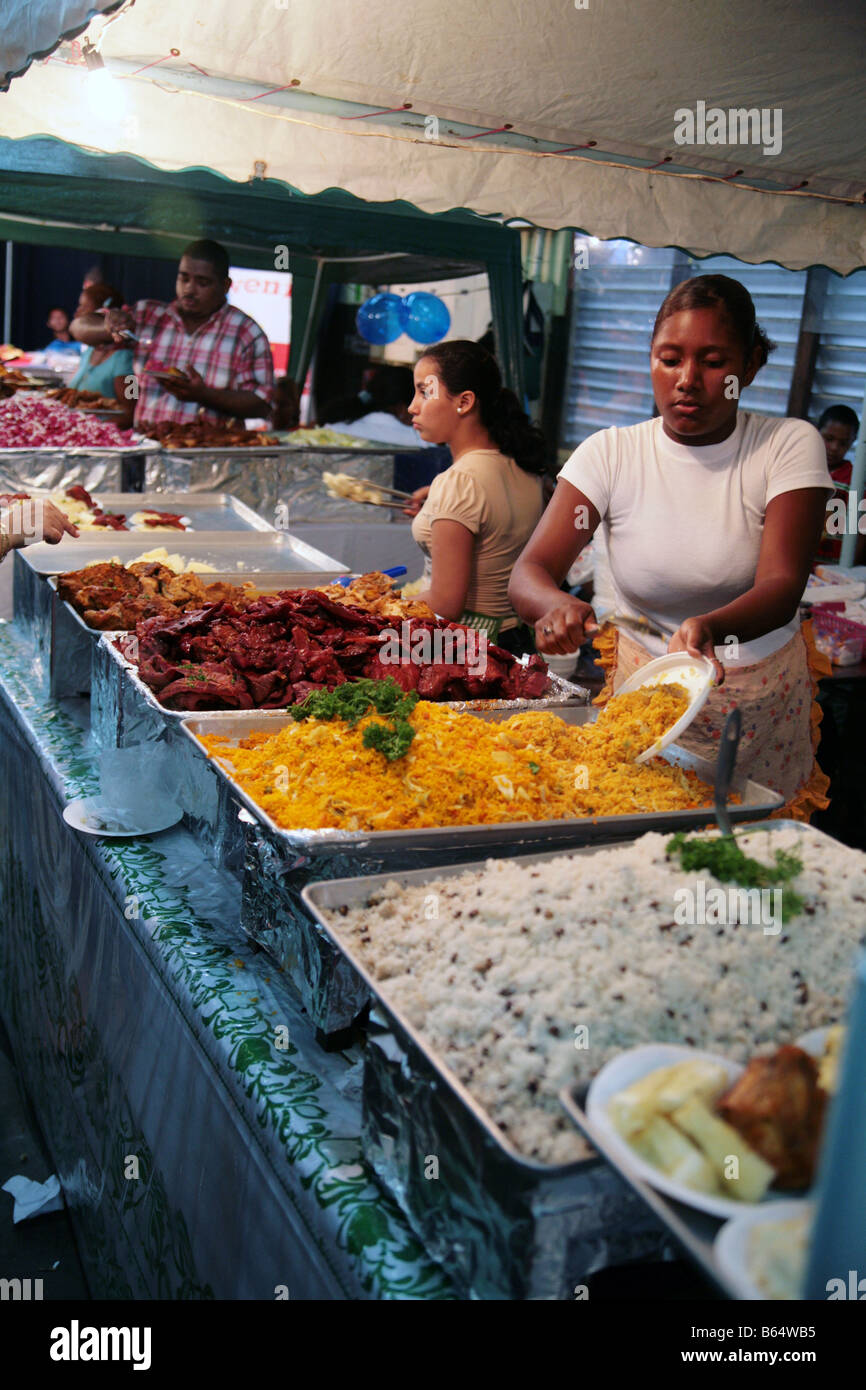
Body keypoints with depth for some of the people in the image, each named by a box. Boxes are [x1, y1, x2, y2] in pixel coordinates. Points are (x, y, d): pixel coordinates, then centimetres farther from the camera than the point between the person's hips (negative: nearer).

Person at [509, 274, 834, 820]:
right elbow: (529, 572, -14)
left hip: (762, 707, 0)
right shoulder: (610, 454, -6)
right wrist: (557, 605, -38)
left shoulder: (790, 445, -9)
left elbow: (781, 586, -20)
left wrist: (710, 628, -42)